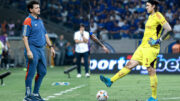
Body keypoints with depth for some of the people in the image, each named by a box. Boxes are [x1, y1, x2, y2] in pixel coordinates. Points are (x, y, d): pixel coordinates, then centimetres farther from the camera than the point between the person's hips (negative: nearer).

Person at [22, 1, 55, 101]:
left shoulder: (40, 20, 16)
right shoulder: (28, 21, -10)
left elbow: (45, 34, 22)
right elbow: (25, 37, -15)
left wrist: (51, 46, 17)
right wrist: (28, 51, -22)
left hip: (41, 49, 8)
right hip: (33, 49, -8)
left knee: (42, 72, 11)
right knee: (31, 73, -4)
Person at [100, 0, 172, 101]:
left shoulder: (158, 16, -10)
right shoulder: (150, 16, 17)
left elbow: (169, 29, -18)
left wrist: (158, 40, -18)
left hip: (151, 48, -9)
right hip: (143, 47, 9)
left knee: (151, 71, -5)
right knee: (130, 64, 6)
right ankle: (111, 81, 3)